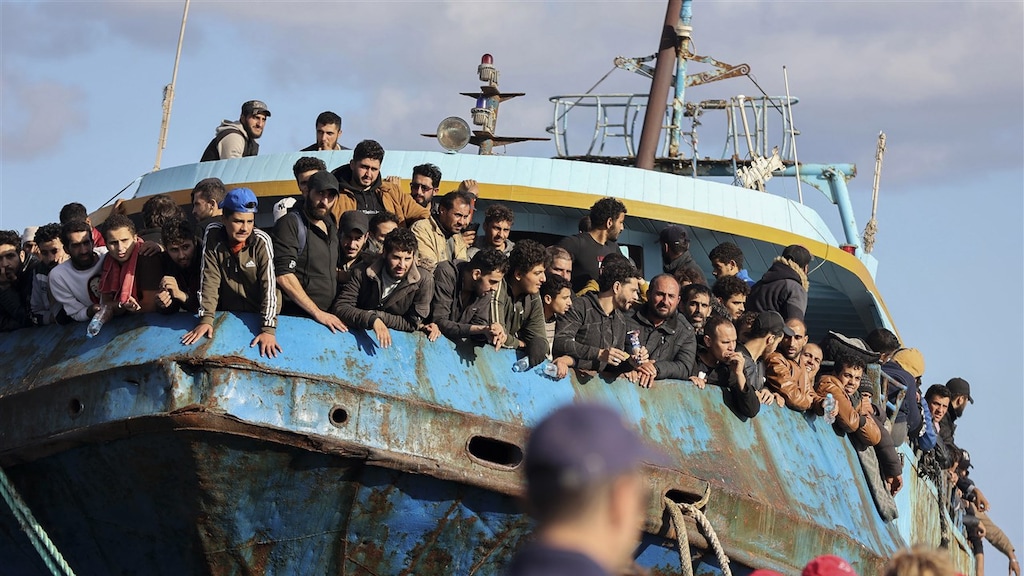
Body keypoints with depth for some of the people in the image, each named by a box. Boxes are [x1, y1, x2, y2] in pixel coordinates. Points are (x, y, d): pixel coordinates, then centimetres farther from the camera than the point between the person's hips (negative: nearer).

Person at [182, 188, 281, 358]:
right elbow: (209, 279, -12)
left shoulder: (262, 242, -20)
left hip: (259, 315, -2)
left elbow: (269, 285, -24)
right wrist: (206, 319, -20)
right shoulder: (213, 236, -14)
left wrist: (268, 329, -32)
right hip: (227, 314, 2)